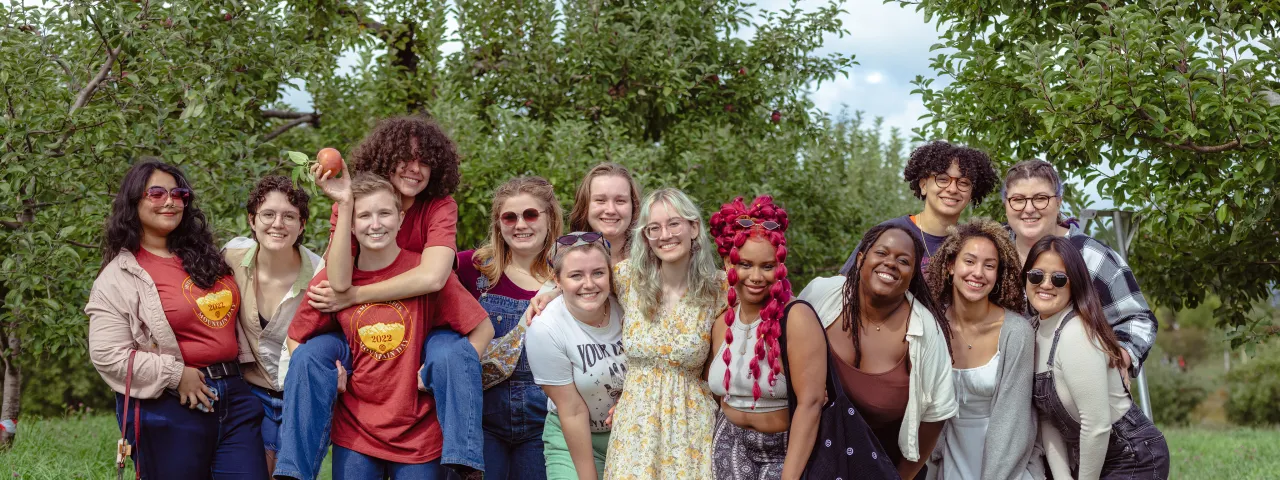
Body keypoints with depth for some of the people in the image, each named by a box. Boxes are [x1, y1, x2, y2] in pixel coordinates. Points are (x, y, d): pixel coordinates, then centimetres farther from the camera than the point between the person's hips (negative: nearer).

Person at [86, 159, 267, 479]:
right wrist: (175, 375, -14)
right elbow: (108, 355, -11)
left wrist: (249, 372, 14)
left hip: (236, 397, 5)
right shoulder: (119, 277, -4)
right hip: (170, 411, -5)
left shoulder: (205, 257, 14)